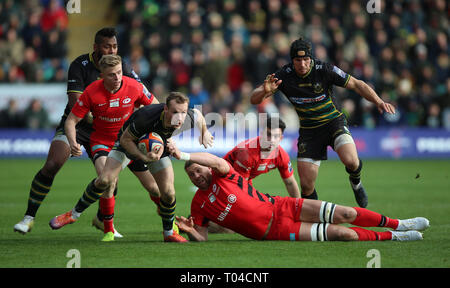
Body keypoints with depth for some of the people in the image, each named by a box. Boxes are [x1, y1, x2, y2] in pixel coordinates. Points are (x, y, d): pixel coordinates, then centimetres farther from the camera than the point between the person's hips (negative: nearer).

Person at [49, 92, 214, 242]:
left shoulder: (187, 119, -32)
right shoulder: (146, 117, -44)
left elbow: (198, 114, -5)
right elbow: (125, 139, -28)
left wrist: (205, 134, 9)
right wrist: (144, 157, -39)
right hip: (129, 144, -3)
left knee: (168, 192, -10)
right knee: (105, 180, -18)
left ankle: (169, 233, 15)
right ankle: (74, 214, 3)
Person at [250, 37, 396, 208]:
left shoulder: (325, 70, -17)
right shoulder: (284, 75, -13)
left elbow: (356, 84, -9)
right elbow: (254, 99, -14)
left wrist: (378, 101, -23)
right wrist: (265, 91, -37)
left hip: (334, 121, -2)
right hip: (308, 129, 2)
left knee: (350, 160, -29)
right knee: (306, 185, -6)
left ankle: (356, 182, 7)